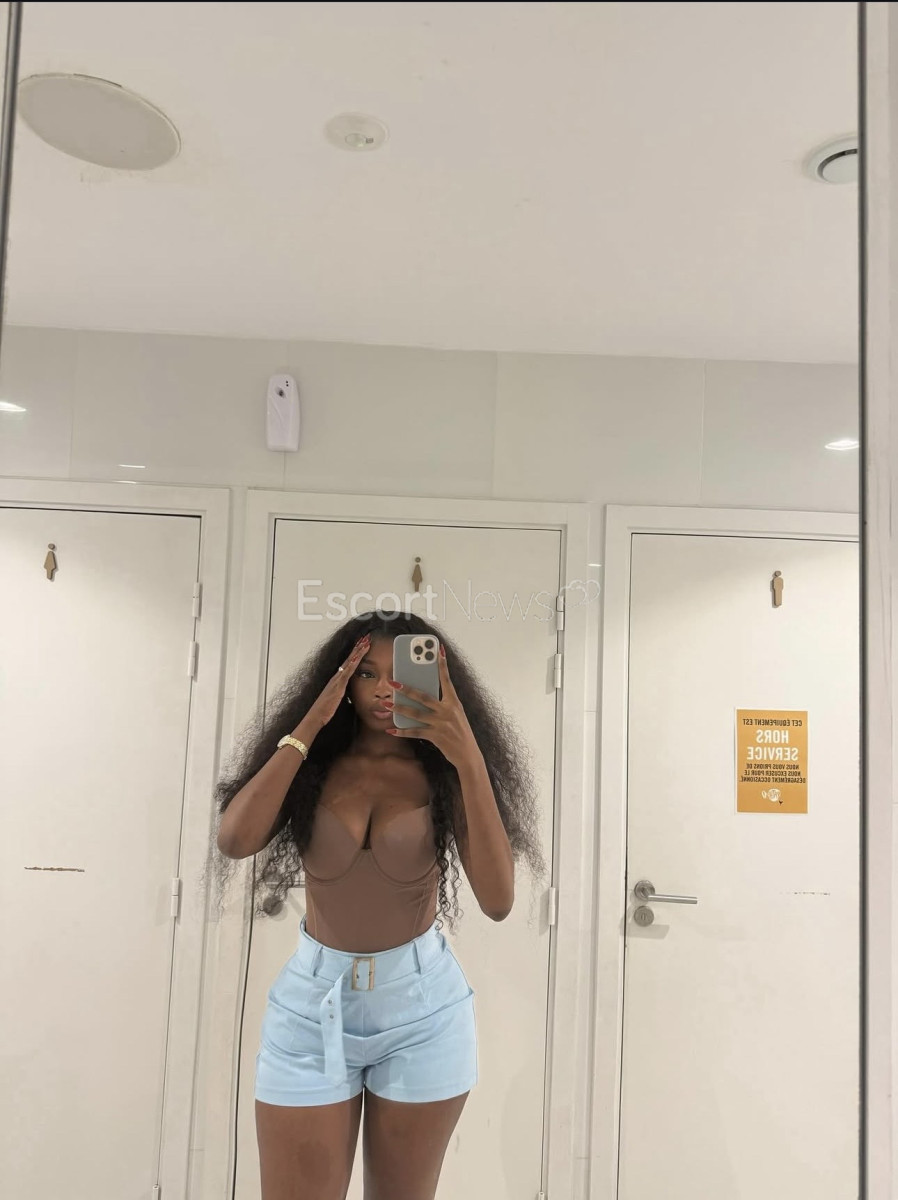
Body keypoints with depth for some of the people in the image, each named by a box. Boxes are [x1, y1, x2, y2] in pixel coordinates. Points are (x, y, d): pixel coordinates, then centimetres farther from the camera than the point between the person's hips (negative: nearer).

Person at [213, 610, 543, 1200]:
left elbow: (498, 900, -20)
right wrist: (308, 726, -20)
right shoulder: (314, 766, -5)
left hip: (421, 1002, 0)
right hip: (314, 998, 0)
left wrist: (470, 759, -29)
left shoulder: (444, 774, -8)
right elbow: (235, 840, -21)